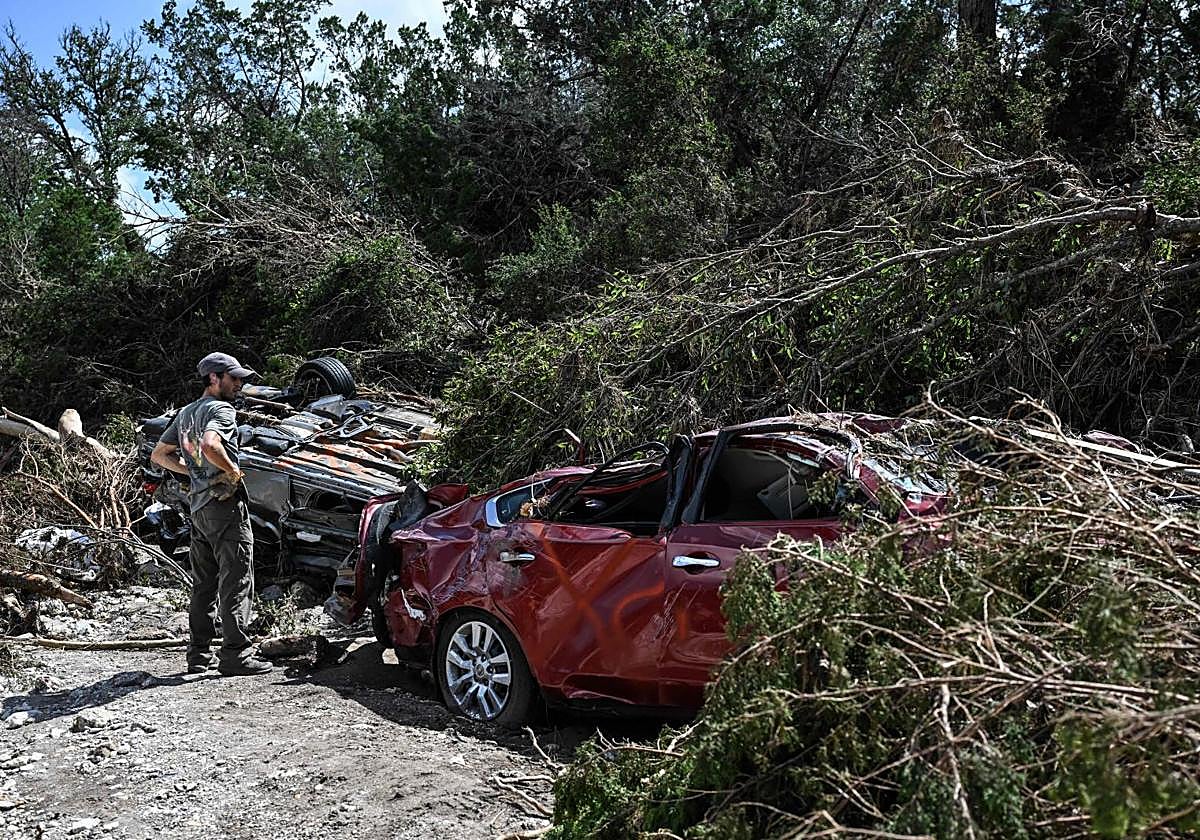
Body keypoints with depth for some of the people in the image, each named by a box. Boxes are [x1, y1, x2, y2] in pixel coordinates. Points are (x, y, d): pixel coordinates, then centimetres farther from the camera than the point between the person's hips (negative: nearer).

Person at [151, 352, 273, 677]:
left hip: (198, 506, 9)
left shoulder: (185, 413, 17)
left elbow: (158, 455, 22)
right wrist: (233, 470, -15)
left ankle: (199, 655, 19)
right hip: (225, 504, -9)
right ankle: (235, 654, -4)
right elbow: (209, 445, -31)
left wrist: (194, 472, 14)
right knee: (236, 582, -5)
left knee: (204, 584, 14)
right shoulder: (221, 409, -11)